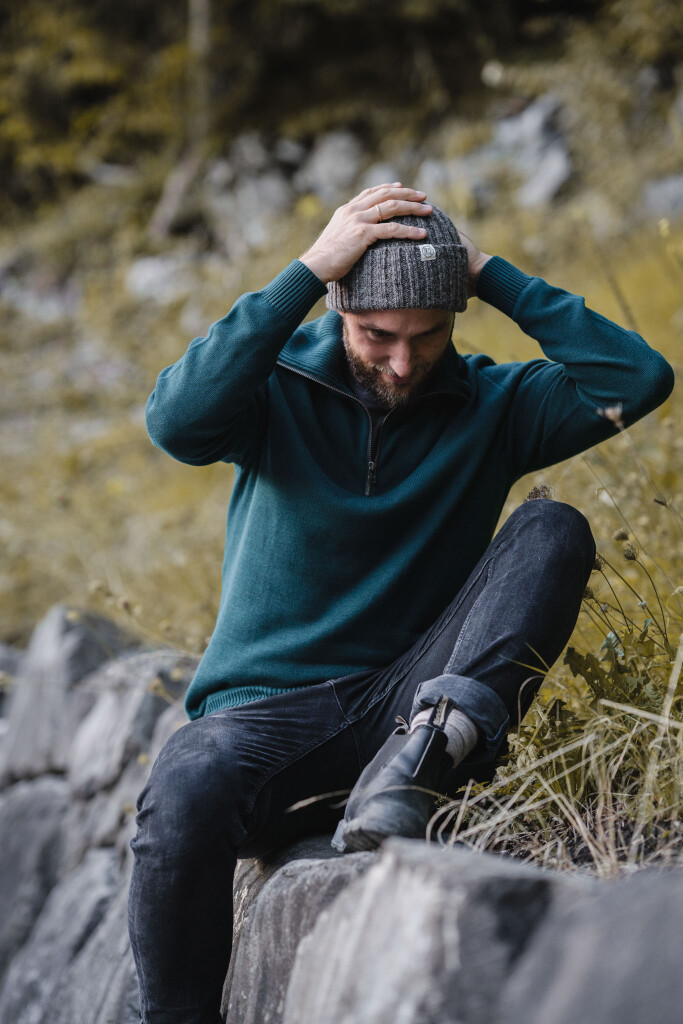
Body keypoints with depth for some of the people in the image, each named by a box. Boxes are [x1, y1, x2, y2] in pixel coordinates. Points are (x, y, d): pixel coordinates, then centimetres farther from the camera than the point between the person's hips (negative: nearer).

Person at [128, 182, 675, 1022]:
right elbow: (176, 420, -22)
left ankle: (421, 757, -37)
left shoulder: (487, 407, 6)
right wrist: (310, 270, -21)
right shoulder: (277, 385, 0)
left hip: (401, 696, 2)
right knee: (184, 798, -37)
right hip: (266, 708, -2)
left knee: (553, 531, -19)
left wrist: (493, 276, -8)